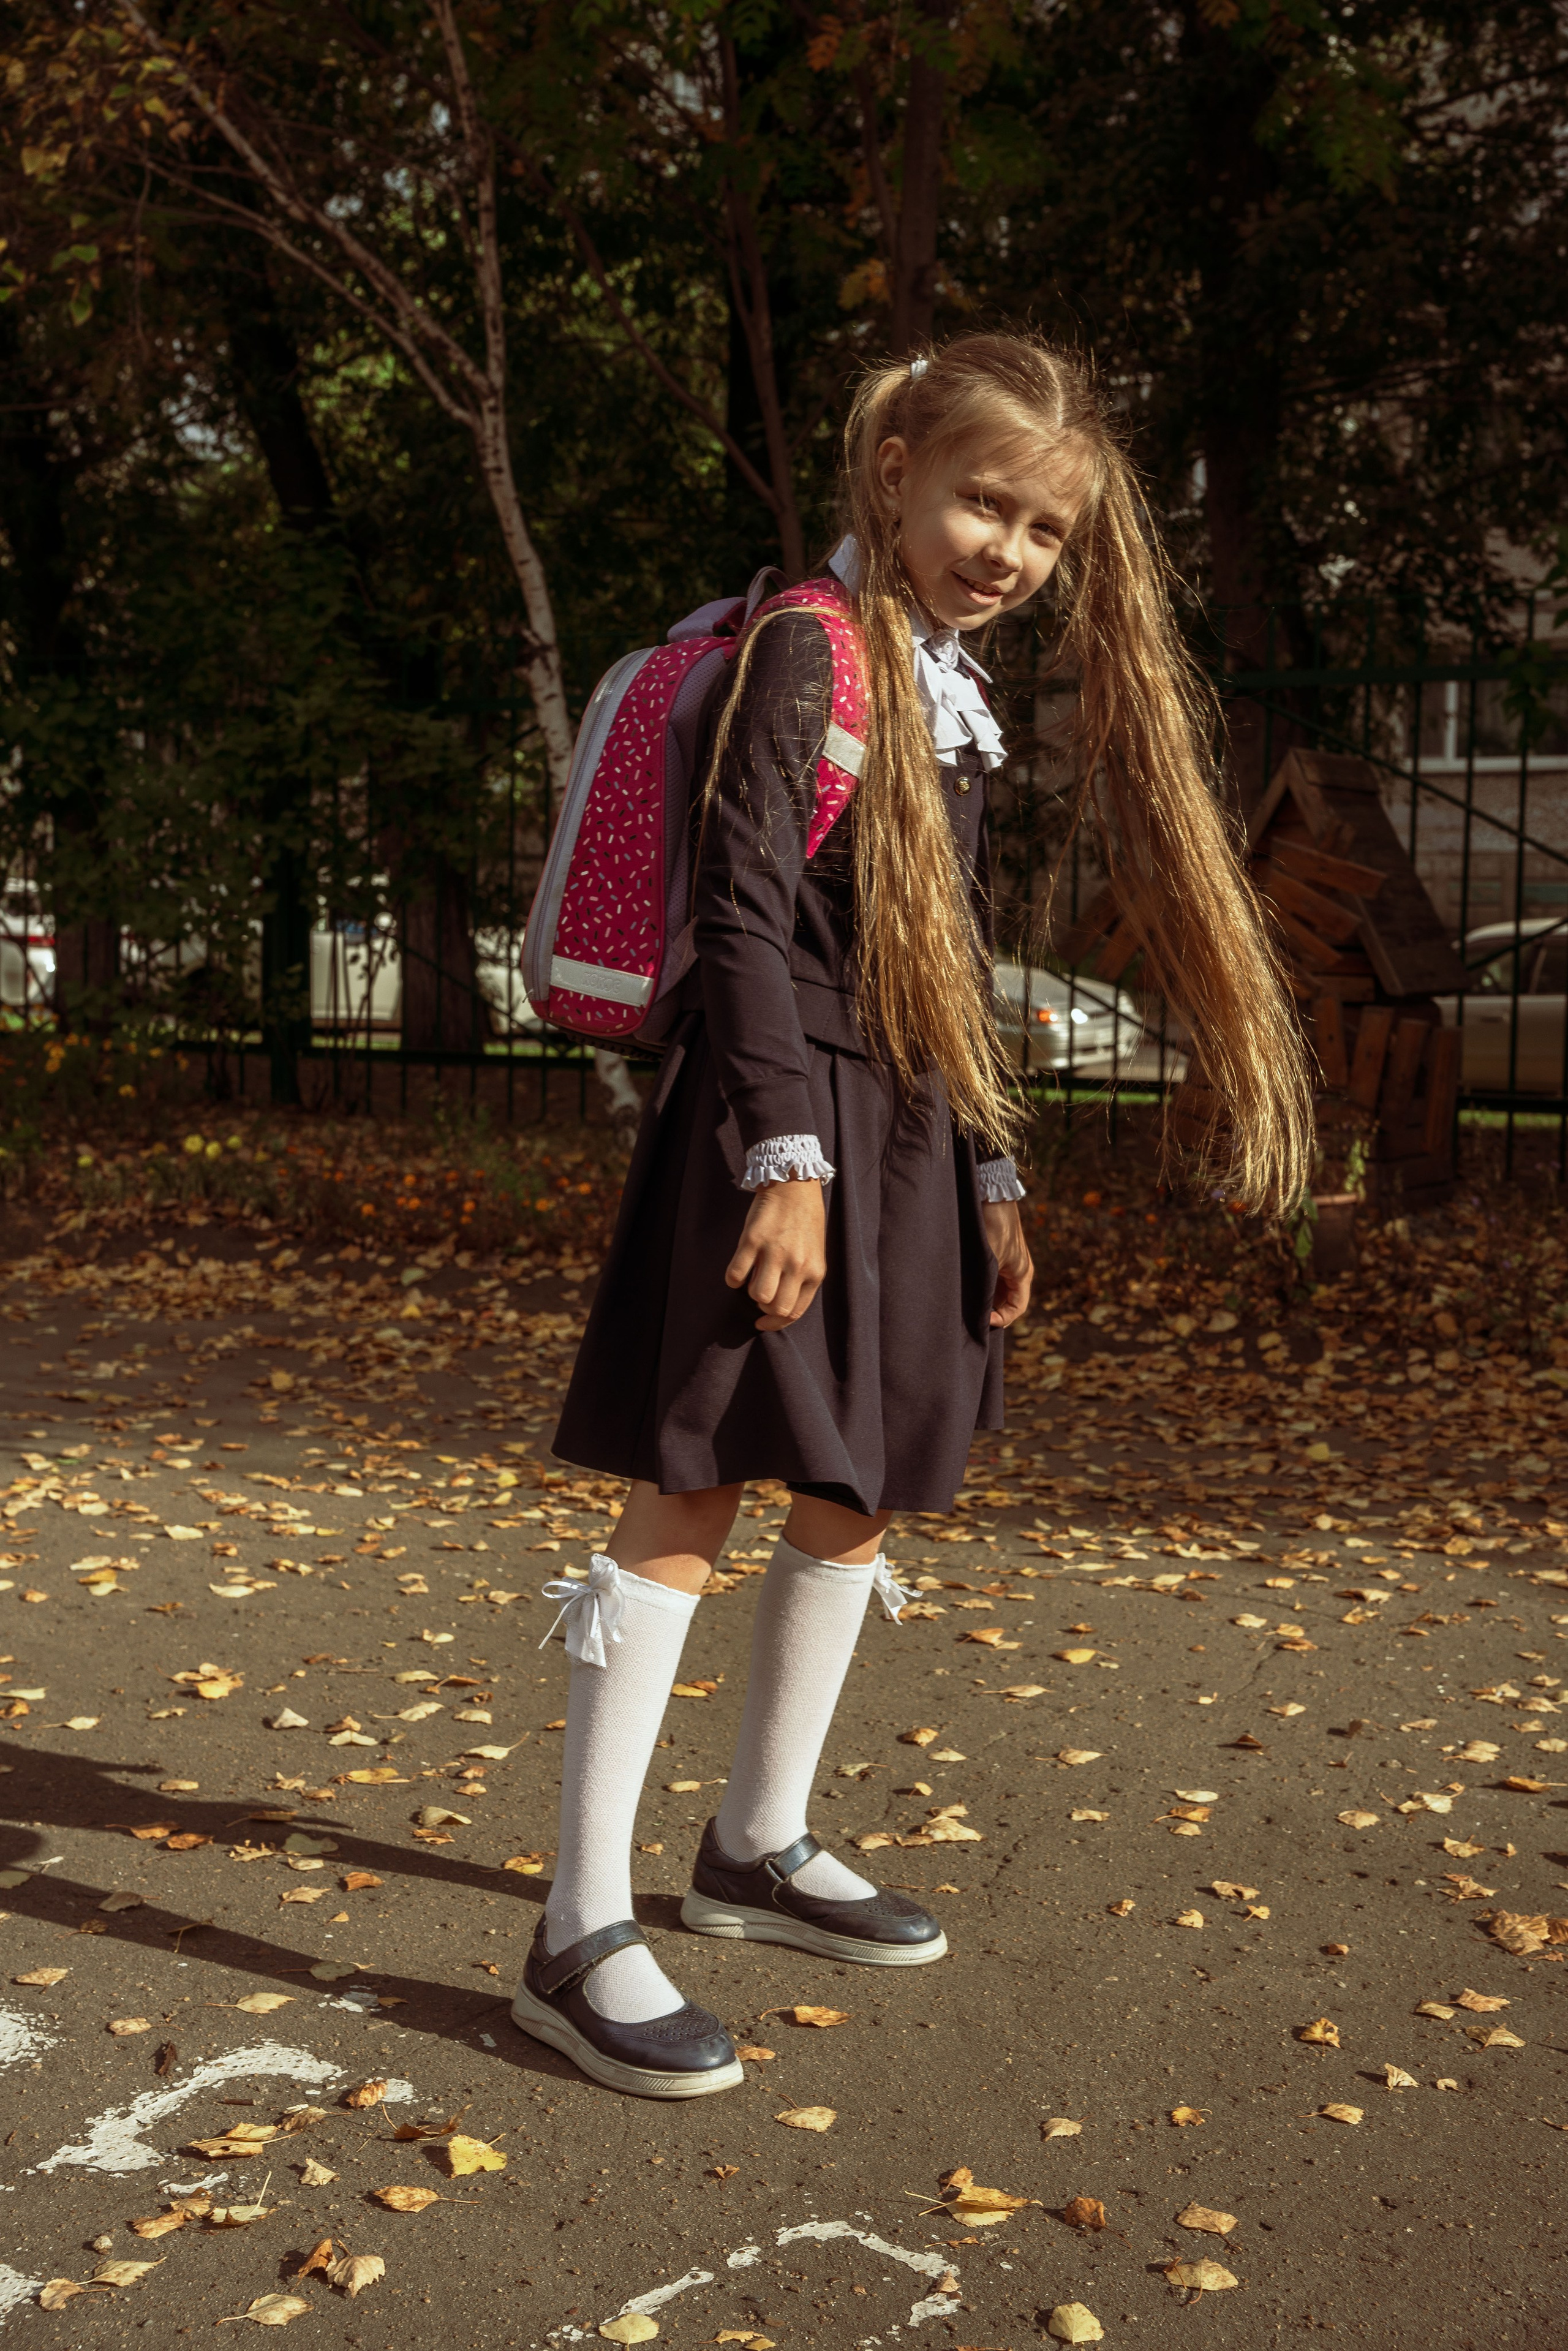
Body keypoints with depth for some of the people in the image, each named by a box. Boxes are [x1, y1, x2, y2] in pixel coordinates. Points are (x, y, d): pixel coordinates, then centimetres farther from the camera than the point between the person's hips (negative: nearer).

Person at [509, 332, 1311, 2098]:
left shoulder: (955, 702, 17)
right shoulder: (808, 646, -8)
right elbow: (743, 908, -16)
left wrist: (991, 1178, 18)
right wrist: (786, 1154, -23)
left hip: (903, 1138, 9)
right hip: (775, 1119, -9)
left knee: (854, 1494, 13)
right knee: (691, 1497, -9)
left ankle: (758, 1849, 29)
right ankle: (582, 1935, -4)